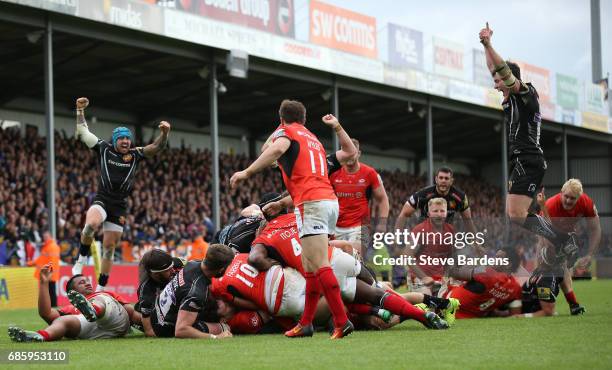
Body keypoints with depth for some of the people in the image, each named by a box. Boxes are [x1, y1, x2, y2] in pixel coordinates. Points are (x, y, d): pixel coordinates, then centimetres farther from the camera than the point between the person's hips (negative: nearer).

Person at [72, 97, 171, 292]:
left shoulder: (135, 155, 7)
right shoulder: (104, 149, 5)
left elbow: (156, 147, -2)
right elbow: (82, 132, 11)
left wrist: (165, 133, -21)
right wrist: (80, 110, 6)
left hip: (120, 205, 2)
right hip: (101, 199, -2)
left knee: (109, 247, 5)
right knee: (91, 224, -35)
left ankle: (101, 288, 13)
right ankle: (81, 261, -13)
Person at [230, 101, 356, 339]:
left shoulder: (286, 130, 7)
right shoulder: (313, 139, 30)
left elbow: (278, 148, -18)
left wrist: (247, 172, -17)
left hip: (311, 203, -8)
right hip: (330, 200, 8)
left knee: (319, 266, -14)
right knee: (310, 266, 13)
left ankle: (342, 321, -22)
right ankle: (306, 323, 15)